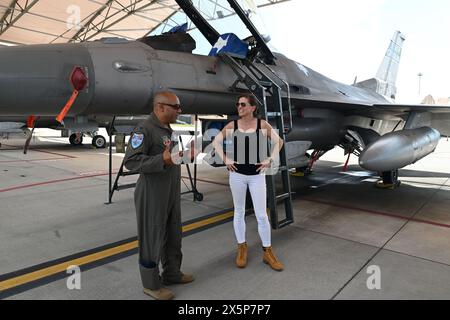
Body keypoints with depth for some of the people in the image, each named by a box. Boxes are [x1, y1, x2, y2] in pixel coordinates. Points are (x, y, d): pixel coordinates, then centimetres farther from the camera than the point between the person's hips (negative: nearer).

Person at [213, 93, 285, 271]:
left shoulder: (263, 124, -3)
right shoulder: (231, 125, -1)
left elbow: (278, 142, 7)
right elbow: (216, 142, 9)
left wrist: (270, 160, -2)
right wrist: (225, 159, -1)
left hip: (257, 175, -1)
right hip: (237, 174, 1)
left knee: (262, 215, 1)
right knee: (239, 212, 11)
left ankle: (268, 252, 18)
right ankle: (241, 249, 27)